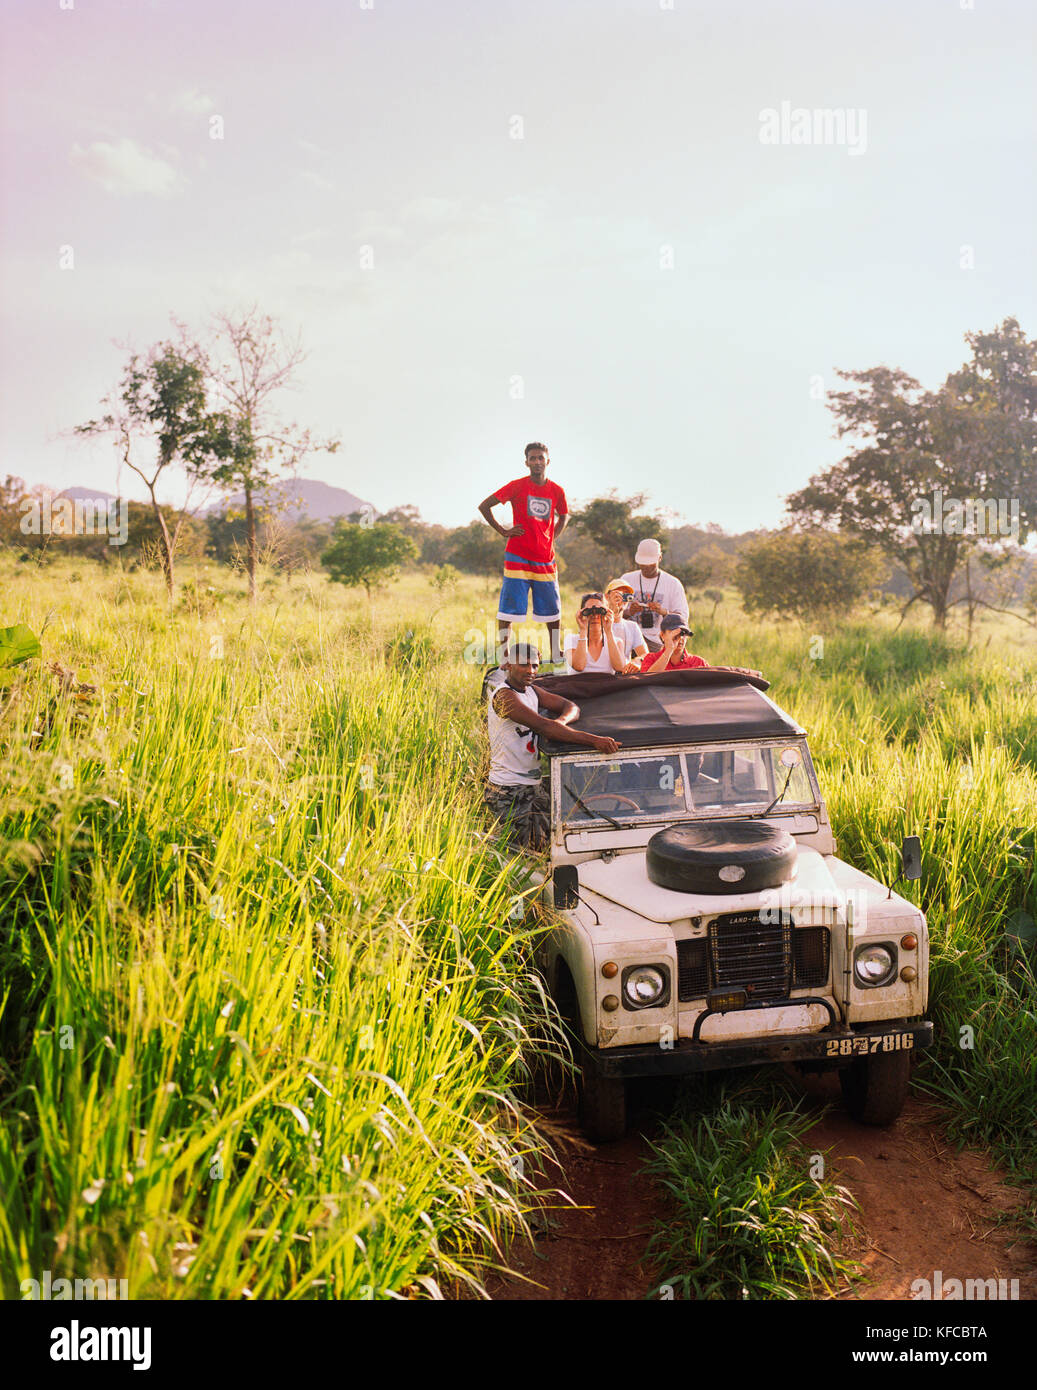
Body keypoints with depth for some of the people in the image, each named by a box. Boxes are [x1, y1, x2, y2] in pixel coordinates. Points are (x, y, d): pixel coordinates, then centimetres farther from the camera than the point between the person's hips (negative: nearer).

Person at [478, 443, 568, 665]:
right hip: (518, 558, -4)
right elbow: (484, 506, 0)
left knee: (553, 609, 9)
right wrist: (503, 531, -4)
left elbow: (564, 516, 27)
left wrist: (552, 538, 11)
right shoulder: (517, 486, -2)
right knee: (508, 609, -5)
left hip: (545, 559, 4)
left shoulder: (556, 491, 7)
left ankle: (556, 655, 22)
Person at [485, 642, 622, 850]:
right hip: (509, 792, -9)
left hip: (534, 785, 9)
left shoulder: (531, 691, 10)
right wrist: (594, 741, -35)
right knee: (539, 848, -9)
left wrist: (562, 720, -19)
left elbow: (571, 707, 7)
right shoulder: (504, 696, -19)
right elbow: (544, 726, -30)